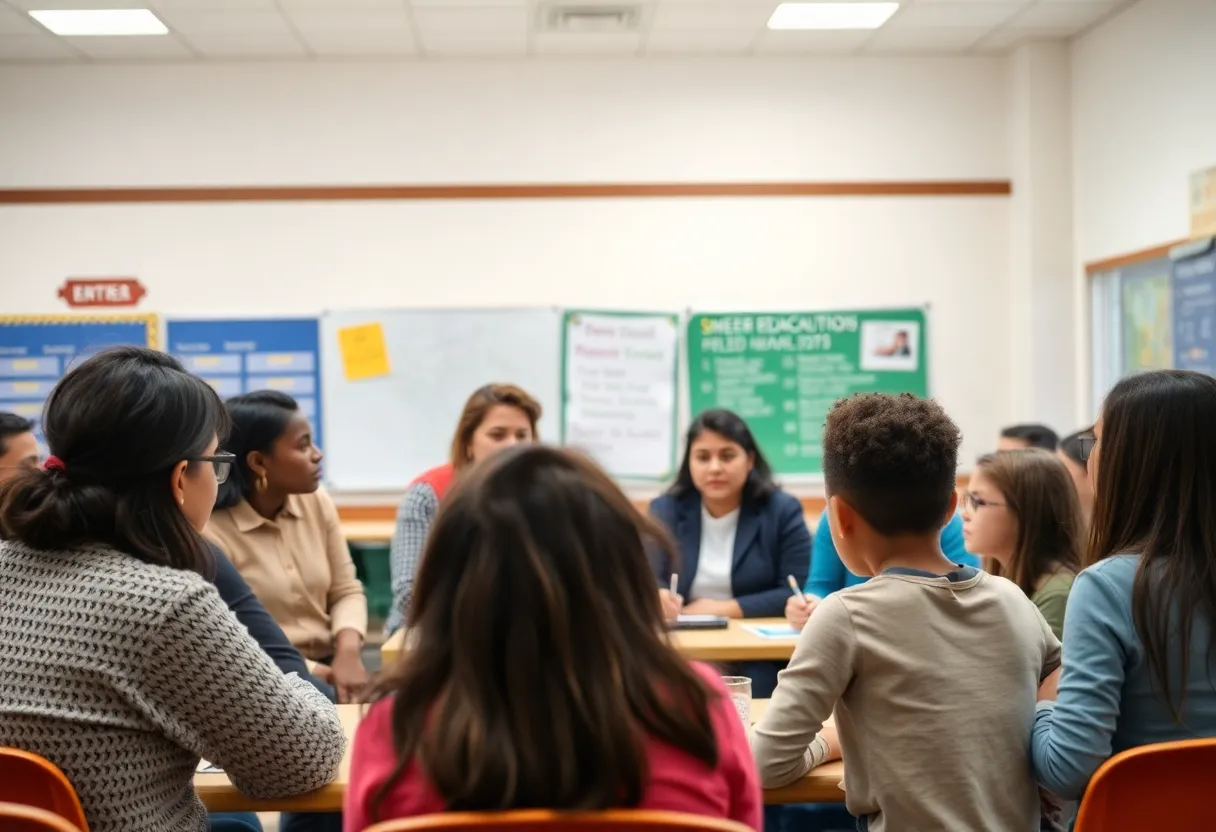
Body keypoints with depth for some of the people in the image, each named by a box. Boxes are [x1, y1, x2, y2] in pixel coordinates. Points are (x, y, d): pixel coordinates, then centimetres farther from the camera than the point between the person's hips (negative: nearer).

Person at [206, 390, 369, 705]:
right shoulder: (212, 533, -12)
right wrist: (314, 673, -16)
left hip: (329, 668, 6)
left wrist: (348, 652, -11)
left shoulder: (317, 503, 5)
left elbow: (346, 591, 8)